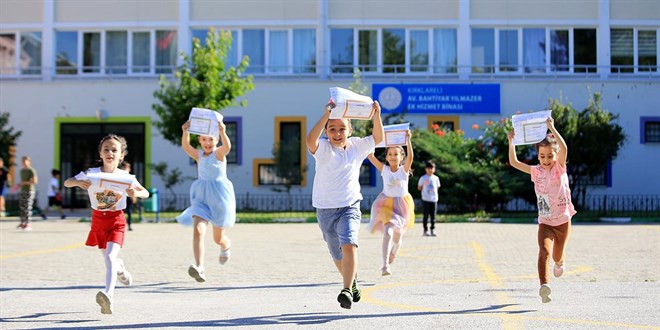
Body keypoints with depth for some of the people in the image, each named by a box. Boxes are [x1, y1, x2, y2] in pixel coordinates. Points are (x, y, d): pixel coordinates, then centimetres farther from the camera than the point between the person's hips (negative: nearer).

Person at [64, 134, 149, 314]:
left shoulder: (125, 177, -10)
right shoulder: (91, 174, -10)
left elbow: (146, 192, -4)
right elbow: (66, 183, -12)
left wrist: (136, 193, -28)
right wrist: (78, 182, -35)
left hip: (117, 220, -3)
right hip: (98, 220, 3)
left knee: (110, 257, -24)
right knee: (109, 258, 20)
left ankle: (107, 294, -36)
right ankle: (120, 268, 56)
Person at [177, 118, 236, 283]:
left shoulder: (219, 153, -5)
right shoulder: (198, 155, 3)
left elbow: (227, 146, -29)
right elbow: (186, 147, -18)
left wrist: (222, 132, -47)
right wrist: (185, 132, -36)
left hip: (219, 196, -2)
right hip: (201, 197, 2)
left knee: (218, 238, 12)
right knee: (198, 230, -22)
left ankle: (226, 246, 50)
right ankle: (199, 267, -30)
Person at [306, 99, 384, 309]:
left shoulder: (356, 146, 3)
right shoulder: (323, 148, -8)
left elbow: (378, 138, 0)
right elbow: (310, 139, -29)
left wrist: (376, 115, -15)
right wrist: (326, 115, -38)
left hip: (349, 207, 0)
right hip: (325, 210, 0)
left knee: (349, 245, -25)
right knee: (338, 256, 14)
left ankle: (347, 290, -27)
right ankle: (352, 281, 42)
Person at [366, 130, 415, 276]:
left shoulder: (404, 170, -5)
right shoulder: (384, 169, -3)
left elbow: (410, 156, -24)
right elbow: (371, 156, -12)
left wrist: (408, 140, -35)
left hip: (402, 205, 1)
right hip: (386, 204, -1)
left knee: (397, 236, 15)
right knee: (388, 232, -22)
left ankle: (393, 253, 50)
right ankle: (385, 265, -26)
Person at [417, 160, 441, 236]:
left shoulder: (436, 178, 7)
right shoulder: (423, 178, -1)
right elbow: (419, 187, 7)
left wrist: (433, 191, 5)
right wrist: (425, 191, 2)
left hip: (434, 199, 3)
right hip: (425, 199, -3)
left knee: (433, 215, 3)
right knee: (426, 215, -2)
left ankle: (433, 230, 11)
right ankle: (425, 230, 5)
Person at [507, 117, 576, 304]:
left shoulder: (560, 167, -6)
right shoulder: (536, 171, 1)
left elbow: (564, 148, -25)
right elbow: (514, 162, -3)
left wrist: (552, 128, -32)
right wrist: (511, 143, -13)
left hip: (563, 221, 0)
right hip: (545, 223, 0)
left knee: (557, 256, 16)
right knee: (544, 251, -25)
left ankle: (560, 262, 54)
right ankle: (544, 286, -38)